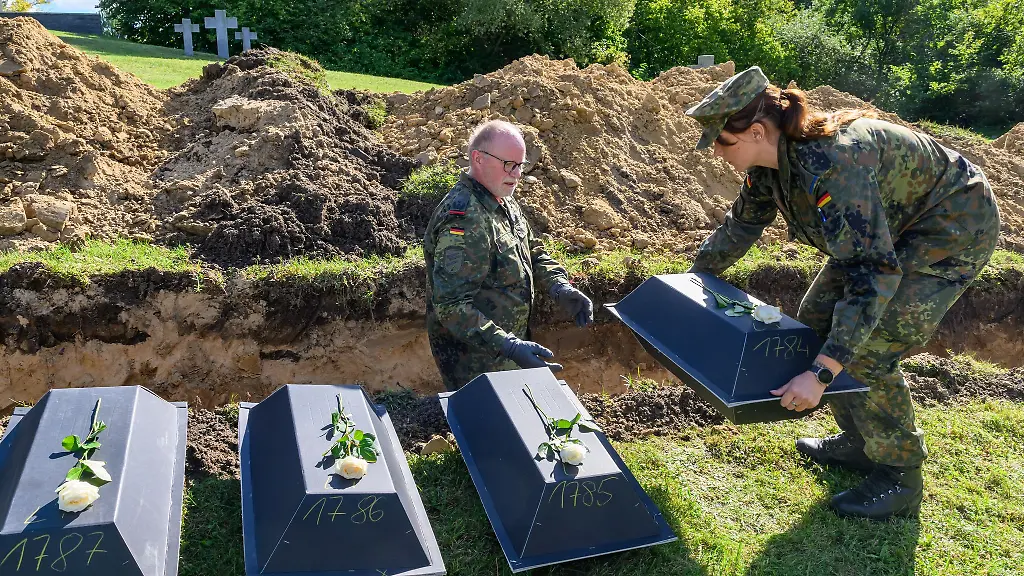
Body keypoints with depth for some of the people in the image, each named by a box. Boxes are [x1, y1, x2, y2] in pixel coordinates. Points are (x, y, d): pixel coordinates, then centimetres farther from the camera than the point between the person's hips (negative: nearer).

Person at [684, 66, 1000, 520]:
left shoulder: (832, 163, -38)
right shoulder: (768, 163, -11)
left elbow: (875, 273, -42)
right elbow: (742, 226, 8)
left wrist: (820, 374, -46)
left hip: (955, 228, -9)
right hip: (887, 229, 9)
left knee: (867, 349, -17)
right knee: (817, 320, 7)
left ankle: (900, 478, 3)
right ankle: (860, 442, 22)